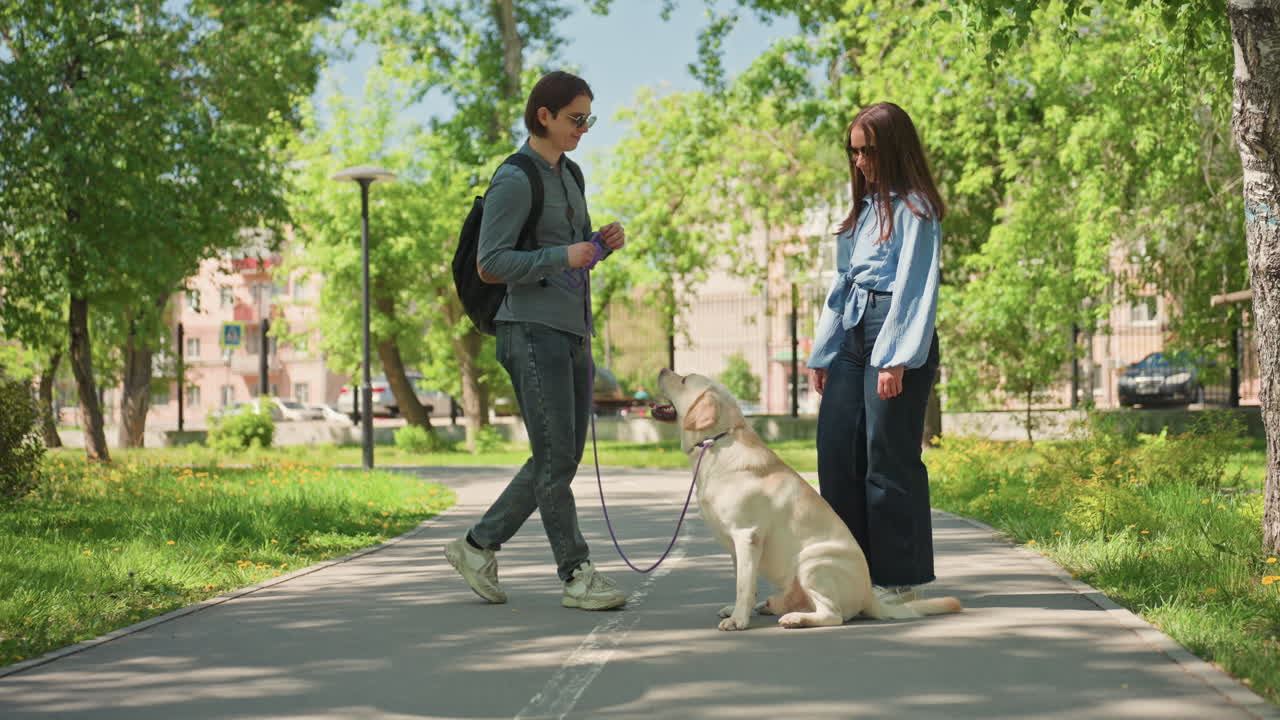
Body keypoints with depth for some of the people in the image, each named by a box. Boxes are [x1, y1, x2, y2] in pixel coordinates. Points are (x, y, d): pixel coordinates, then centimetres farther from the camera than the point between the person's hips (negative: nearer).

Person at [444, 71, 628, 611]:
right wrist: (562, 256, -21)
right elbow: (491, 263, -13)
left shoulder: (567, 175, 18)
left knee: (563, 459, 9)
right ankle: (576, 575, 1)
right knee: (555, 457, -6)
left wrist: (602, 243, 4)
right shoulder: (515, 181, -8)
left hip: (573, 332, 9)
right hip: (533, 329, -9)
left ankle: (478, 546, 19)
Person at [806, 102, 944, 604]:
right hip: (852, 336, 8)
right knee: (836, 451, 3)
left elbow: (914, 285, -12)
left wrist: (895, 358, -18)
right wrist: (821, 353, 15)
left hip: (896, 338, -8)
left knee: (889, 458, -5)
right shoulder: (866, 206, 20)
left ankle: (898, 579, 3)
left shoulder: (913, 206, -4)